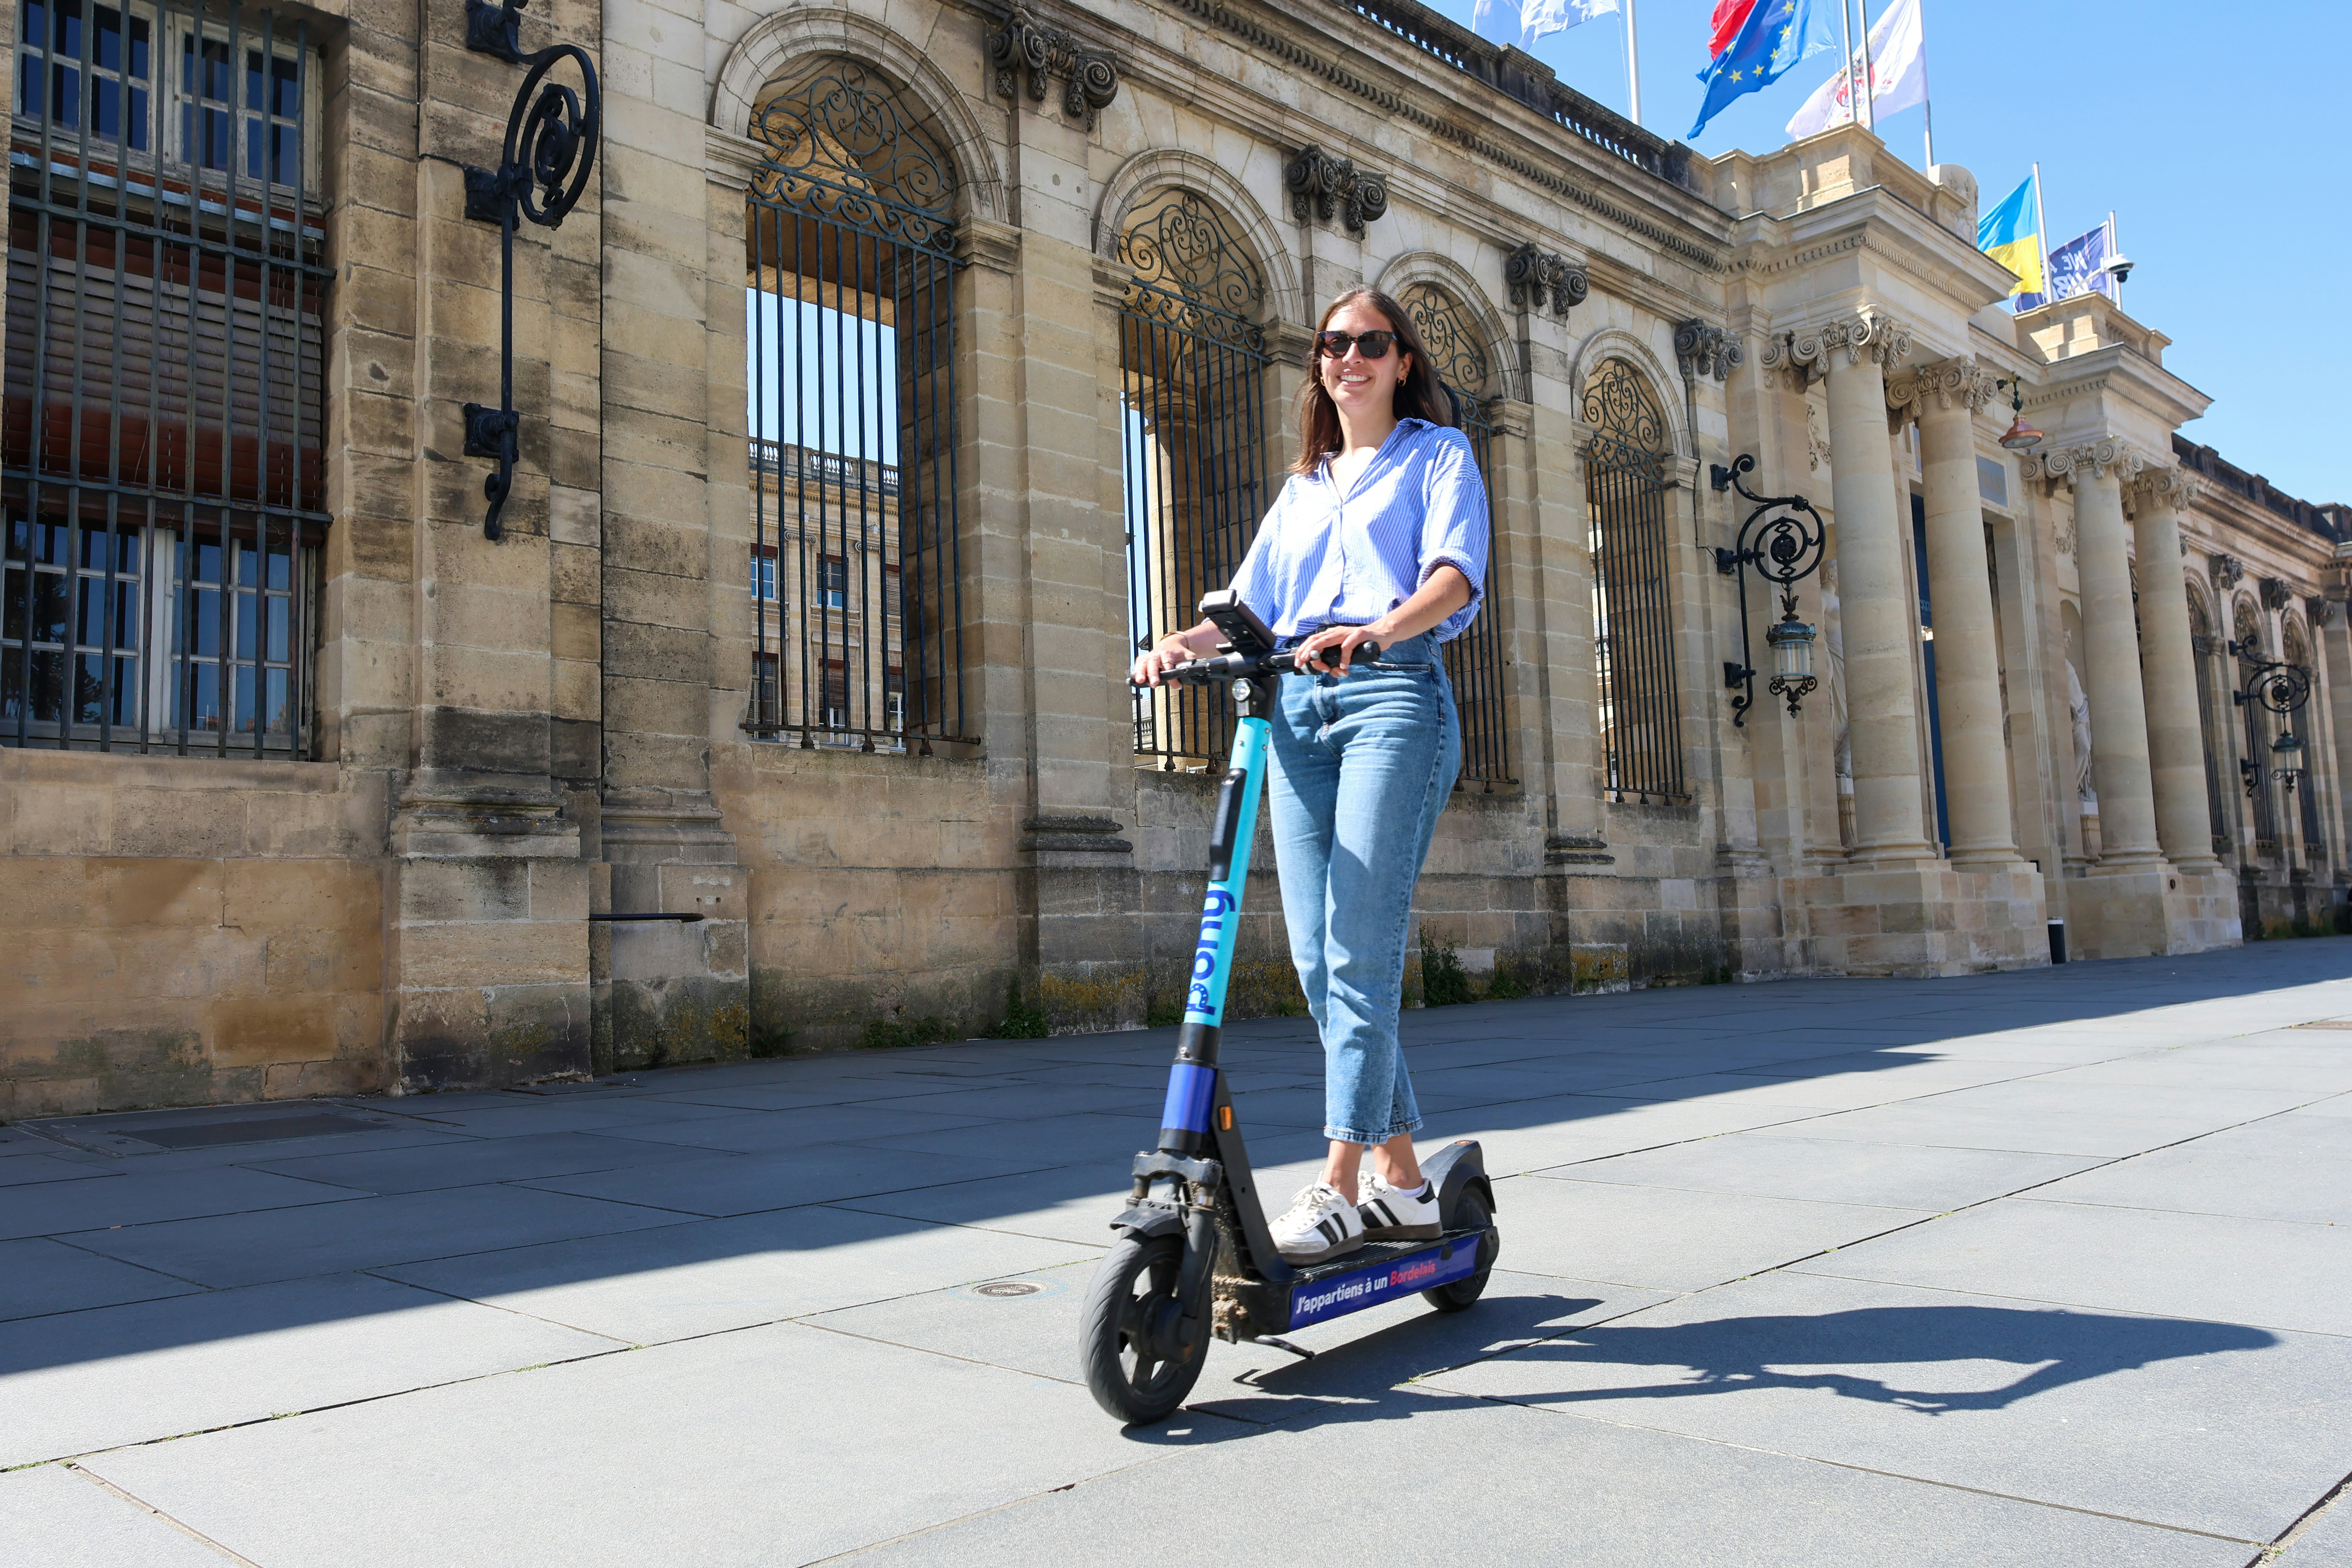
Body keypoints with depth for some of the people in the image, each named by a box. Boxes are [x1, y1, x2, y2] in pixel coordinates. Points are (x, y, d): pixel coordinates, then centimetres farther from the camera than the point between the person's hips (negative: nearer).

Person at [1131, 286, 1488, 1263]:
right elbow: (1251, 601, 20)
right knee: (1316, 958, 0)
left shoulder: (1438, 453, 12)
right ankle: (1401, 1181, 9)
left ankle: (1340, 1188, -13)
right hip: (1295, 707, 6)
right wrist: (1187, 643, -2)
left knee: (1359, 950, -15)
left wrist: (1371, 632, -26)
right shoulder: (1302, 487, 28)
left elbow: (1455, 573, -6)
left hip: (1394, 695, -5)